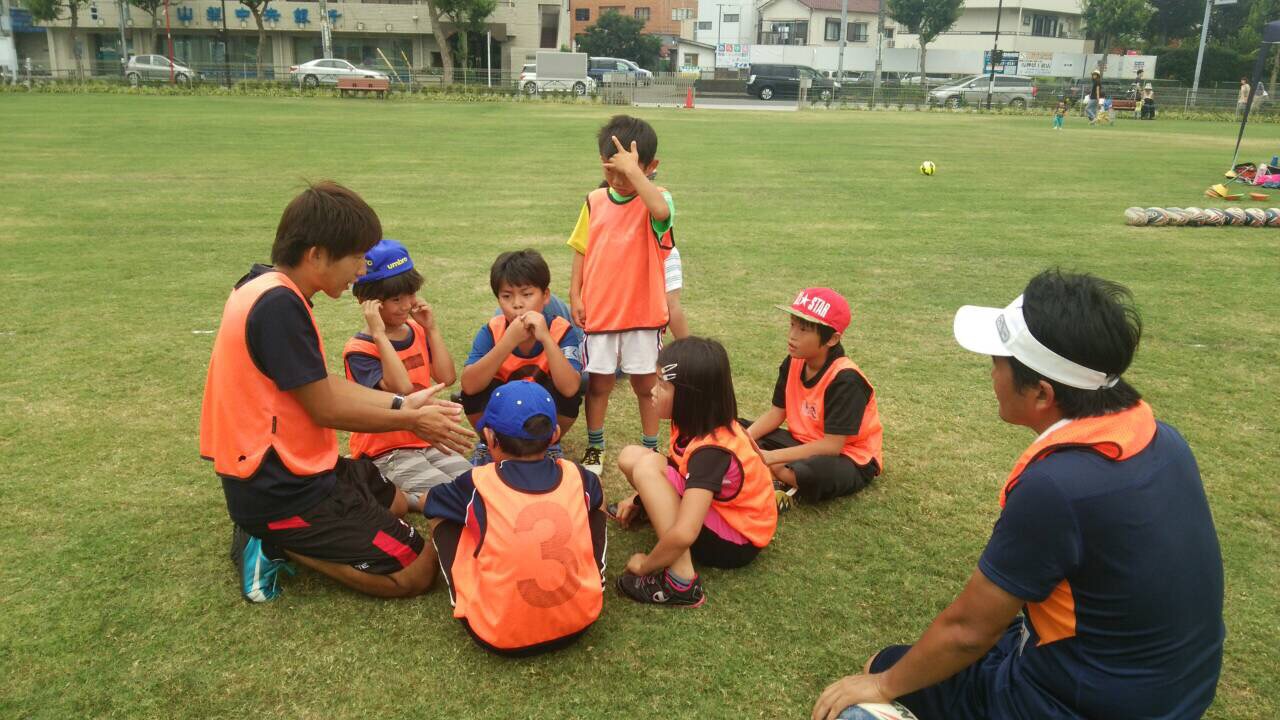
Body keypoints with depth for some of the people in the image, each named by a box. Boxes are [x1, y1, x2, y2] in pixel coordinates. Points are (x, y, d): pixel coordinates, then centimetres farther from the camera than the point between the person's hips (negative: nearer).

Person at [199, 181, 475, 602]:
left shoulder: (267, 285, 5)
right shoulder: (279, 305, -26)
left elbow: (321, 384, 9)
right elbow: (326, 409, -19)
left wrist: (402, 404, 5)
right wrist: (410, 421, -6)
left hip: (275, 469, 10)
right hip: (284, 489, -10)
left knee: (396, 501, 30)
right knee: (416, 573, -6)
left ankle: (274, 536, 14)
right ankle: (277, 544, -2)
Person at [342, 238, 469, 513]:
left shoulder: (417, 331, 7)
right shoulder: (358, 350, -14)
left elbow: (447, 377, -3)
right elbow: (401, 388, -29)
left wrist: (431, 328, -5)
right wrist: (379, 334, -29)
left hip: (427, 442, 7)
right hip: (386, 453, -7)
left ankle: (400, 495, 6)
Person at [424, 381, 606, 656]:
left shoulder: (478, 484, -9)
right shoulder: (576, 476, -2)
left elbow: (428, 501, 14)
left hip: (499, 635, -2)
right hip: (581, 619, 3)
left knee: (442, 514, 13)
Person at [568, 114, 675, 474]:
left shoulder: (655, 201, -9)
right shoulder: (595, 201, 3)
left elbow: (661, 211, -35)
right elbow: (582, 250, 8)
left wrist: (633, 170, -34)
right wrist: (575, 295, 3)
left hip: (642, 311, -3)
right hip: (598, 310, 3)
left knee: (645, 383, 10)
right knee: (598, 382, 12)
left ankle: (650, 449, 28)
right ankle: (594, 447, 31)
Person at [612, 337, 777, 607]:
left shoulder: (711, 452, -33)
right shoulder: (703, 423, -8)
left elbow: (683, 535, -41)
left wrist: (645, 565, -24)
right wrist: (641, 498, 9)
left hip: (737, 540, -8)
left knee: (647, 466, -28)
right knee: (630, 456, -3)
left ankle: (681, 583, -27)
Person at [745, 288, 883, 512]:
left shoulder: (845, 379, -27)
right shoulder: (794, 362, -5)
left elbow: (832, 446, -29)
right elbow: (777, 412, 2)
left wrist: (770, 457, -30)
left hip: (850, 460, -7)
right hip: (806, 444, 7)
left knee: (817, 472, -43)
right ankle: (778, 481, -24)